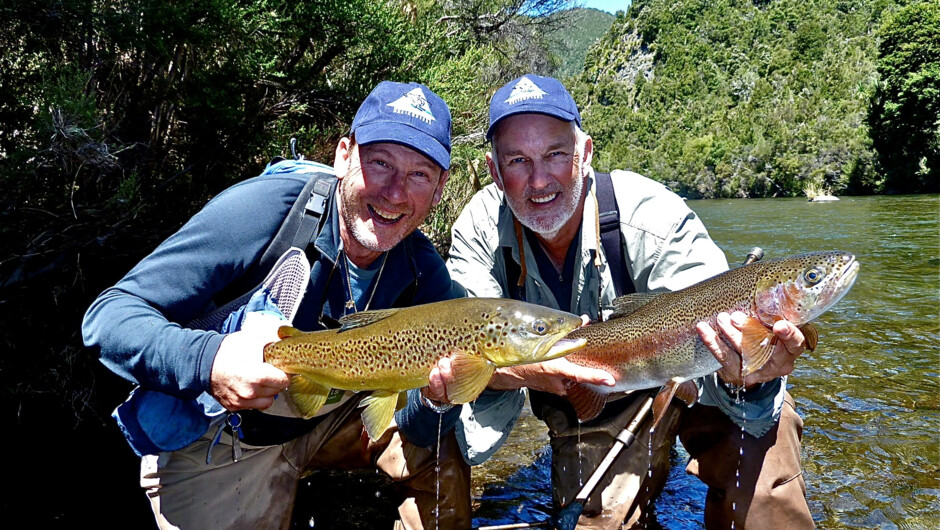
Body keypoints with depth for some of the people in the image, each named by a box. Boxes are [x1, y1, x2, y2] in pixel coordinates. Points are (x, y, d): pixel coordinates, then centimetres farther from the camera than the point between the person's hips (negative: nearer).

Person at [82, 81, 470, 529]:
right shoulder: (264, 210, -30)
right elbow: (108, 315, -28)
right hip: (214, 440, -3)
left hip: (330, 417, 4)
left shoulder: (421, 268, -14)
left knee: (444, 450, -8)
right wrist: (207, 361, -48)